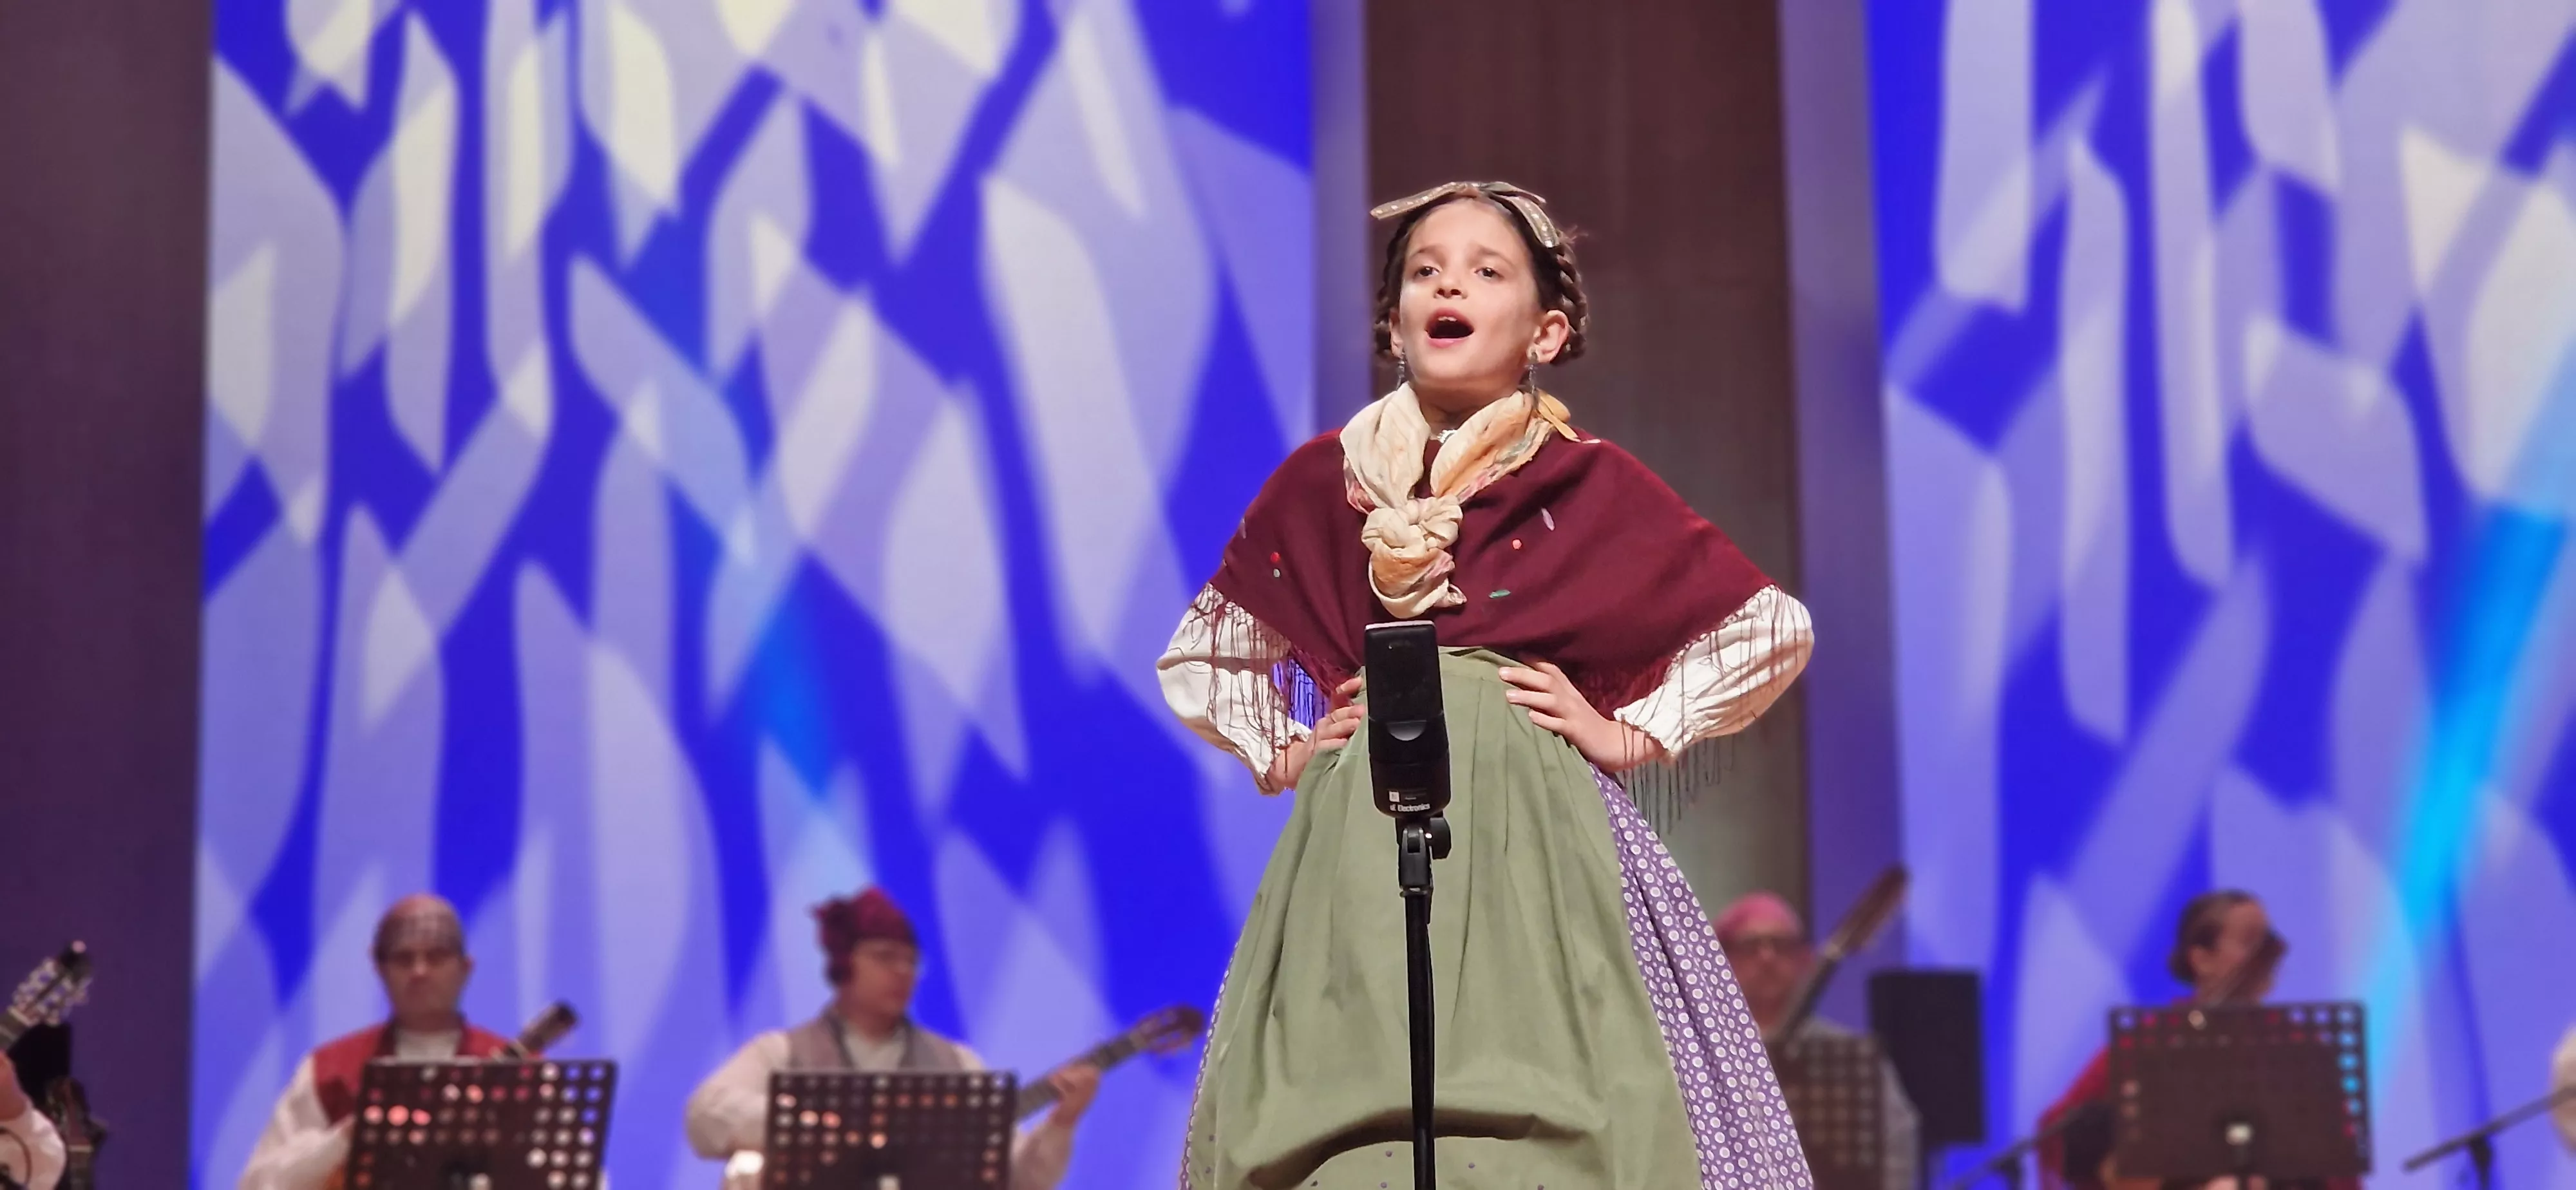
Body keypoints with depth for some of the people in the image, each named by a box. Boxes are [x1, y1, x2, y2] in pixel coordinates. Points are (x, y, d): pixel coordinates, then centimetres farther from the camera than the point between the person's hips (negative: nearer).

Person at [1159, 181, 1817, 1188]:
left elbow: (1772, 629, 11)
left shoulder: (1586, 485, 5)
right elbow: (1200, 656, 25)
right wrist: (1280, 754, 10)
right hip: (1359, 851, 2)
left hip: (1539, 843, -2)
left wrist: (1632, 736, 4)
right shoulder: (1323, 482, 12)